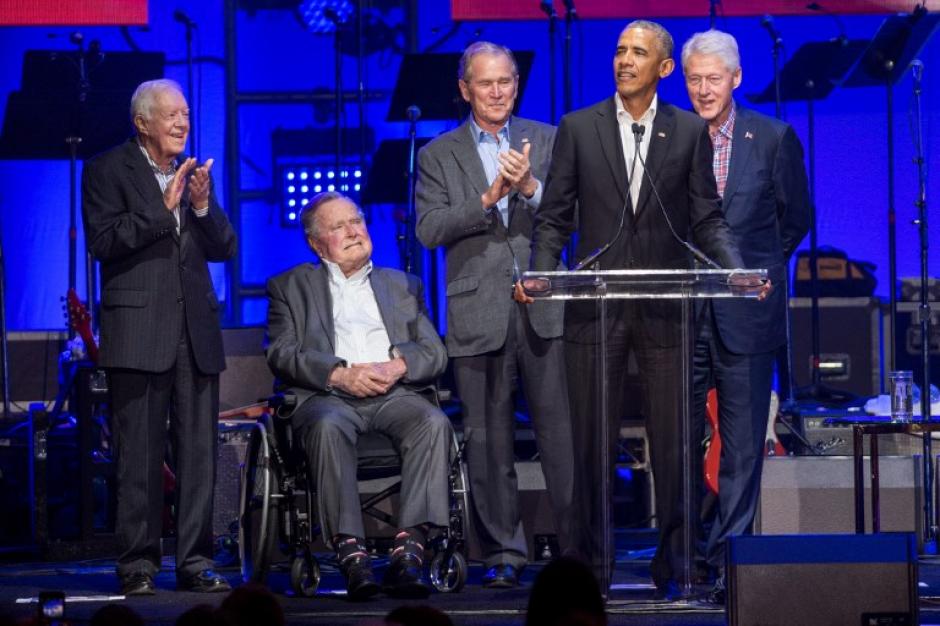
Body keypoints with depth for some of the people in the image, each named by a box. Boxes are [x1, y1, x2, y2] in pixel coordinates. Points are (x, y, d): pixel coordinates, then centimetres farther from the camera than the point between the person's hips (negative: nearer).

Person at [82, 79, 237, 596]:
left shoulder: (193, 174, 17)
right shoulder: (107, 171, 2)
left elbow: (225, 248, 14)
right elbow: (103, 241, -9)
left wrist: (203, 205, -4)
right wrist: (161, 209, -14)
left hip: (195, 330, 5)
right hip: (139, 330, -5)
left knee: (199, 452, 2)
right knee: (139, 456, -4)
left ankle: (196, 563, 7)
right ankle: (138, 566, 0)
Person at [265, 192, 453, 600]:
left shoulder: (402, 286, 27)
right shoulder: (291, 287, 20)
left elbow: (435, 353, 16)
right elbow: (281, 354, 4)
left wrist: (398, 366, -7)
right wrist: (341, 374, -12)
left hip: (394, 394, 2)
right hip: (328, 395, -2)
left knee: (434, 423, -32)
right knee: (327, 426, -38)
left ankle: (409, 550, -40)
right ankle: (350, 552, -42)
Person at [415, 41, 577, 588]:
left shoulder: (548, 141, 12)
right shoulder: (439, 155, 9)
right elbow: (430, 229, -2)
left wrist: (529, 187, -14)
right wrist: (488, 198, -13)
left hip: (544, 305, 0)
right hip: (479, 312, 0)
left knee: (561, 429, -4)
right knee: (488, 438, 2)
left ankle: (579, 545, 1)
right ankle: (504, 552, 9)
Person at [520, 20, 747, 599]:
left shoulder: (690, 132, 6)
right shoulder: (578, 129, 5)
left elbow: (707, 220, 6)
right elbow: (554, 218, 6)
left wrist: (737, 270, -11)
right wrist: (540, 274, -11)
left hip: (666, 310, 0)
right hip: (595, 309, 0)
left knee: (671, 444, 3)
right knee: (592, 444, 3)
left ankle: (672, 567, 12)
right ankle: (593, 567, 11)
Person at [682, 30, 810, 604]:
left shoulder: (774, 139, 2)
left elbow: (796, 218, 10)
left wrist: (753, 268, 5)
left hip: (745, 313, -1)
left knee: (743, 446, 1)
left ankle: (728, 564, 6)